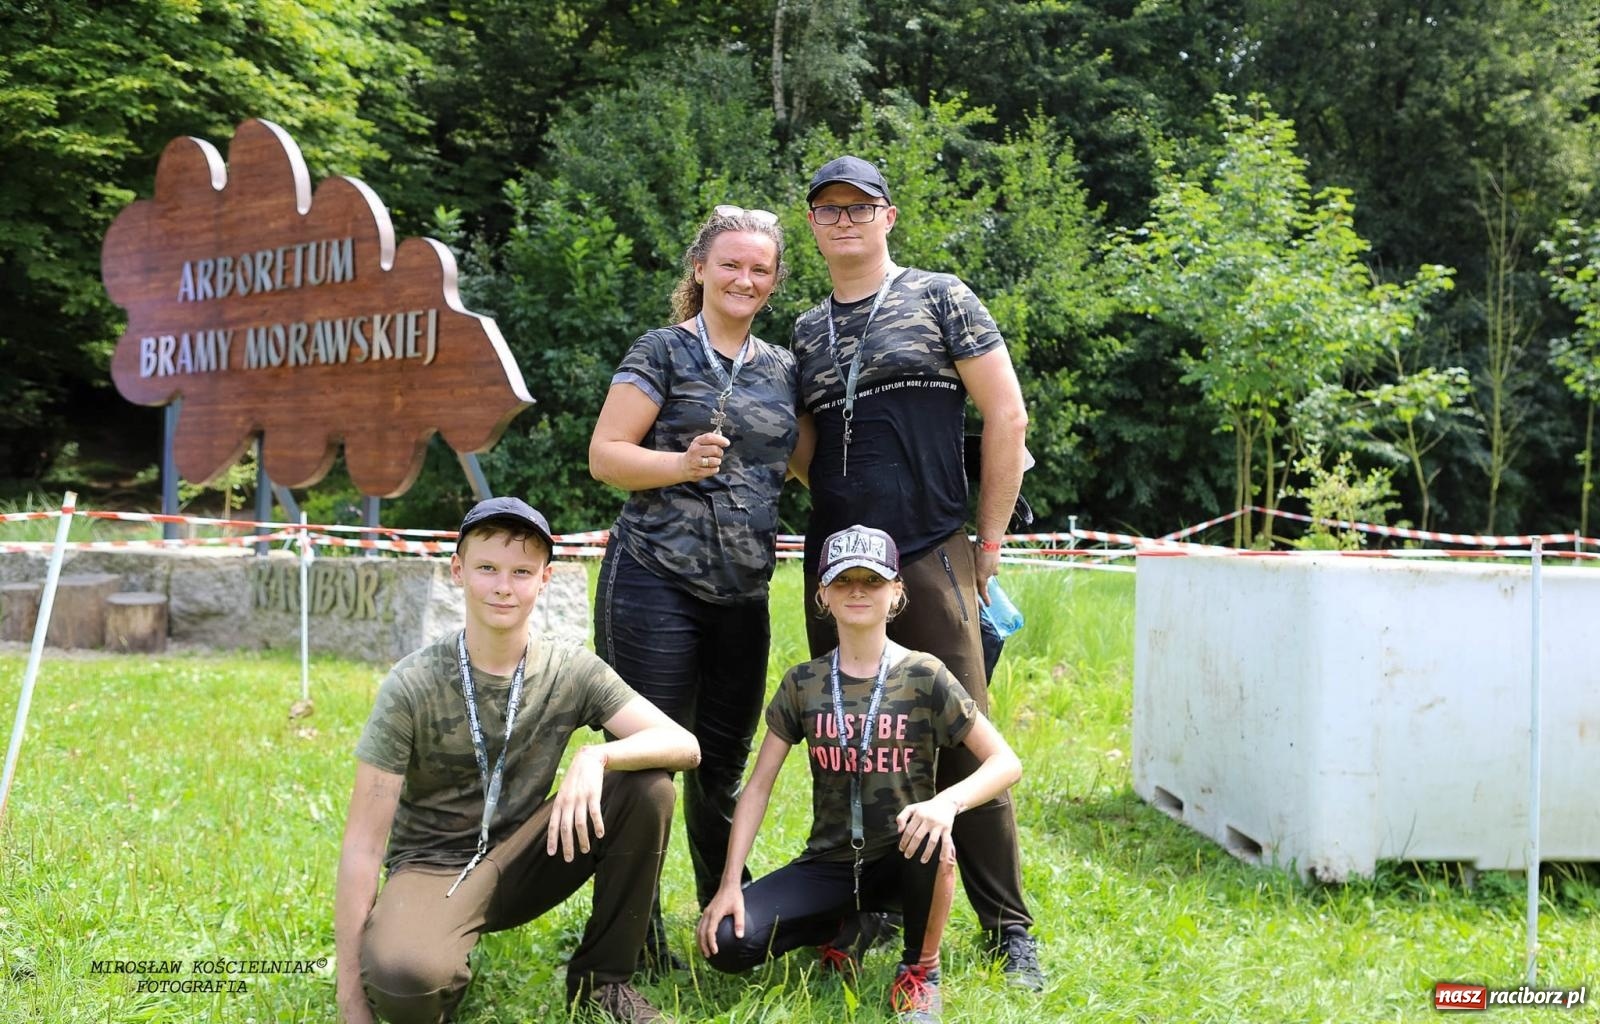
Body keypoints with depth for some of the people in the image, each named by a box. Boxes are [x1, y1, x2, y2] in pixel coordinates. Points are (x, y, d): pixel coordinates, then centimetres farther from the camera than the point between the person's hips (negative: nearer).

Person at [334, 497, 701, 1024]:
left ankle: (600, 978, -1)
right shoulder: (413, 685, -16)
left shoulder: (571, 669, -6)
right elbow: (362, 845, -16)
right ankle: (448, 979, 2)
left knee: (647, 785, -19)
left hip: (521, 860, 4)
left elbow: (684, 745, -13)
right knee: (402, 978, -38)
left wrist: (596, 757, -34)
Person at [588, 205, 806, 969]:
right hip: (657, 583, -5)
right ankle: (636, 933, 7)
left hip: (743, 590, 6)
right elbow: (605, 455, -8)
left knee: (723, 762, 14)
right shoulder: (664, 352, -2)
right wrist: (684, 464, -23)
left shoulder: (782, 368, 14)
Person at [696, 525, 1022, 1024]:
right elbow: (758, 787, 1)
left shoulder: (925, 677, -7)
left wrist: (947, 802, -31)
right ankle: (843, 928, 11)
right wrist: (729, 884, -10)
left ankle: (921, 968, -8)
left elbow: (1005, 762, -10)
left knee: (930, 838, -38)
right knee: (729, 942, -21)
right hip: (829, 864, 2)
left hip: (900, 863, -2)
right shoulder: (803, 683, 0)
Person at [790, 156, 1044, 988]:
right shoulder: (806, 333, 15)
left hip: (931, 559, -5)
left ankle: (1008, 928, 4)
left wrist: (988, 540, -2)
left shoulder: (939, 300, 3)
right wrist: (845, 511, 10)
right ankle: (869, 911, 20)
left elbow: (1006, 417, 0)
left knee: (965, 739, -6)